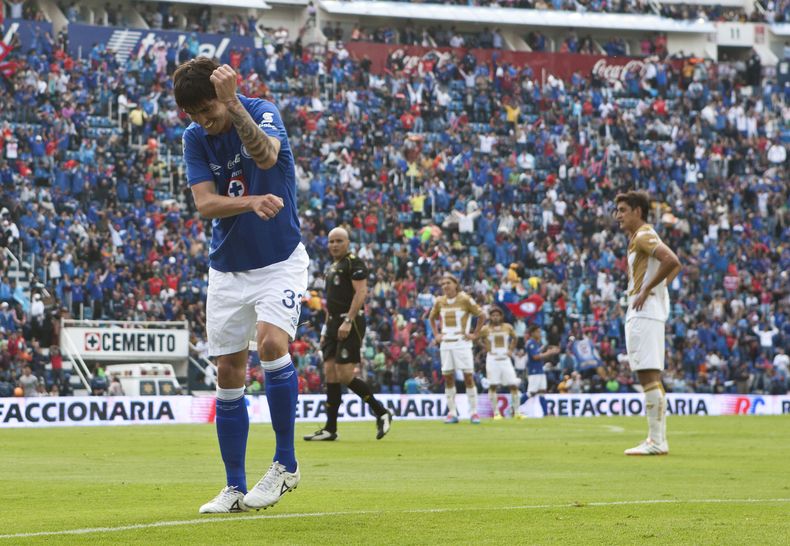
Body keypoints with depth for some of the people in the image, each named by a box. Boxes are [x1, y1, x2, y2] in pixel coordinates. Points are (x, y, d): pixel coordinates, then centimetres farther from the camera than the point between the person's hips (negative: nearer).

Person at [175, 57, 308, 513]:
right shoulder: (195, 138, -2)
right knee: (229, 373, 3)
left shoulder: (262, 112, -13)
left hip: (280, 260, -4)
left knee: (272, 343, -26)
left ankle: (286, 462, -12)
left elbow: (266, 156, -35)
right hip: (228, 267, 4)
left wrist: (233, 104, -47)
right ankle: (235, 488, 12)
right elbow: (205, 202, -13)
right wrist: (251, 202, -32)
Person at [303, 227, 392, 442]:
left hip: (350, 323, -9)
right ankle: (330, 429, 5)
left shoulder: (354, 263, -6)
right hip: (334, 323, 9)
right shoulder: (332, 267, 21)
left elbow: (361, 292, -17)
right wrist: (326, 329, 22)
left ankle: (381, 413, 0)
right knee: (330, 374, 3)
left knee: (345, 376, -14)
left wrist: (348, 322, -23)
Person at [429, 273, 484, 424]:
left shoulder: (465, 299, -5)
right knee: (448, 378, 2)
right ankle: (452, 413, 7)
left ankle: (473, 412, -4)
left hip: (462, 343, -4)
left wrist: (475, 334, -4)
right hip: (445, 344, 4)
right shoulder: (439, 301, 8)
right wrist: (436, 334, 13)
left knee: (468, 376, -7)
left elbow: (481, 315, 0)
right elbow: (432, 318, 25)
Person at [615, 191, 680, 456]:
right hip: (642, 312, 11)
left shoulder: (644, 236, -10)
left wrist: (647, 289, -19)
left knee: (648, 376, -11)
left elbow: (671, 261, -26)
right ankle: (658, 439, 14)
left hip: (645, 312, -11)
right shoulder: (639, 238, 20)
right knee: (651, 378, 11)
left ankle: (656, 441, -13)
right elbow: (675, 265, 30)